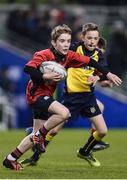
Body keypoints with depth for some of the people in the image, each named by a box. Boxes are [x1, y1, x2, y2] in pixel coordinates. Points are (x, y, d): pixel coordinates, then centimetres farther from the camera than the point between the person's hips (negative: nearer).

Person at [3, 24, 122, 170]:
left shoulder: (68, 56, -1)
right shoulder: (44, 55, -20)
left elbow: (89, 62, 5)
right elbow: (27, 68, -30)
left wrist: (107, 74, 2)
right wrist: (45, 76, -35)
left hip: (46, 95, 8)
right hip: (36, 93, -8)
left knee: (37, 135, 13)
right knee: (64, 113, -29)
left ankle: (11, 159, 24)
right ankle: (39, 135, -9)